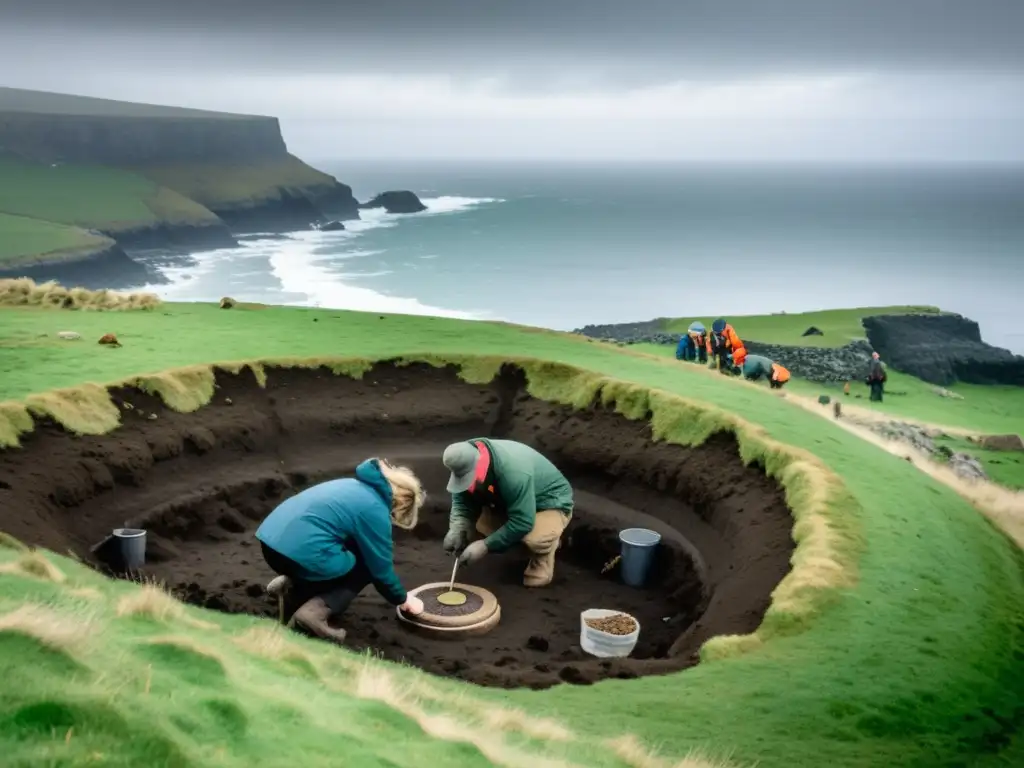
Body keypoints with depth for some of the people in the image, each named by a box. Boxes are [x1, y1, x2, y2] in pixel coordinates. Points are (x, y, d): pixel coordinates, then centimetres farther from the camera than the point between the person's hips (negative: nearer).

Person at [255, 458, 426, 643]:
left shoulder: (358, 486, 20)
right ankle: (316, 611, -8)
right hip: (302, 553, -9)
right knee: (364, 567, 14)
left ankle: (291, 583, 11)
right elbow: (380, 567, 3)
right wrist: (403, 599, 20)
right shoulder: (375, 509, -5)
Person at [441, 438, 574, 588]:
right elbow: (462, 501, -8)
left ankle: (542, 561, -2)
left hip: (551, 503, -8)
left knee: (535, 538, -37)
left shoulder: (514, 473, -40)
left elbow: (522, 522, -38)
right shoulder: (467, 466, -17)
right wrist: (457, 529, -27)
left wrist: (486, 545, -35)